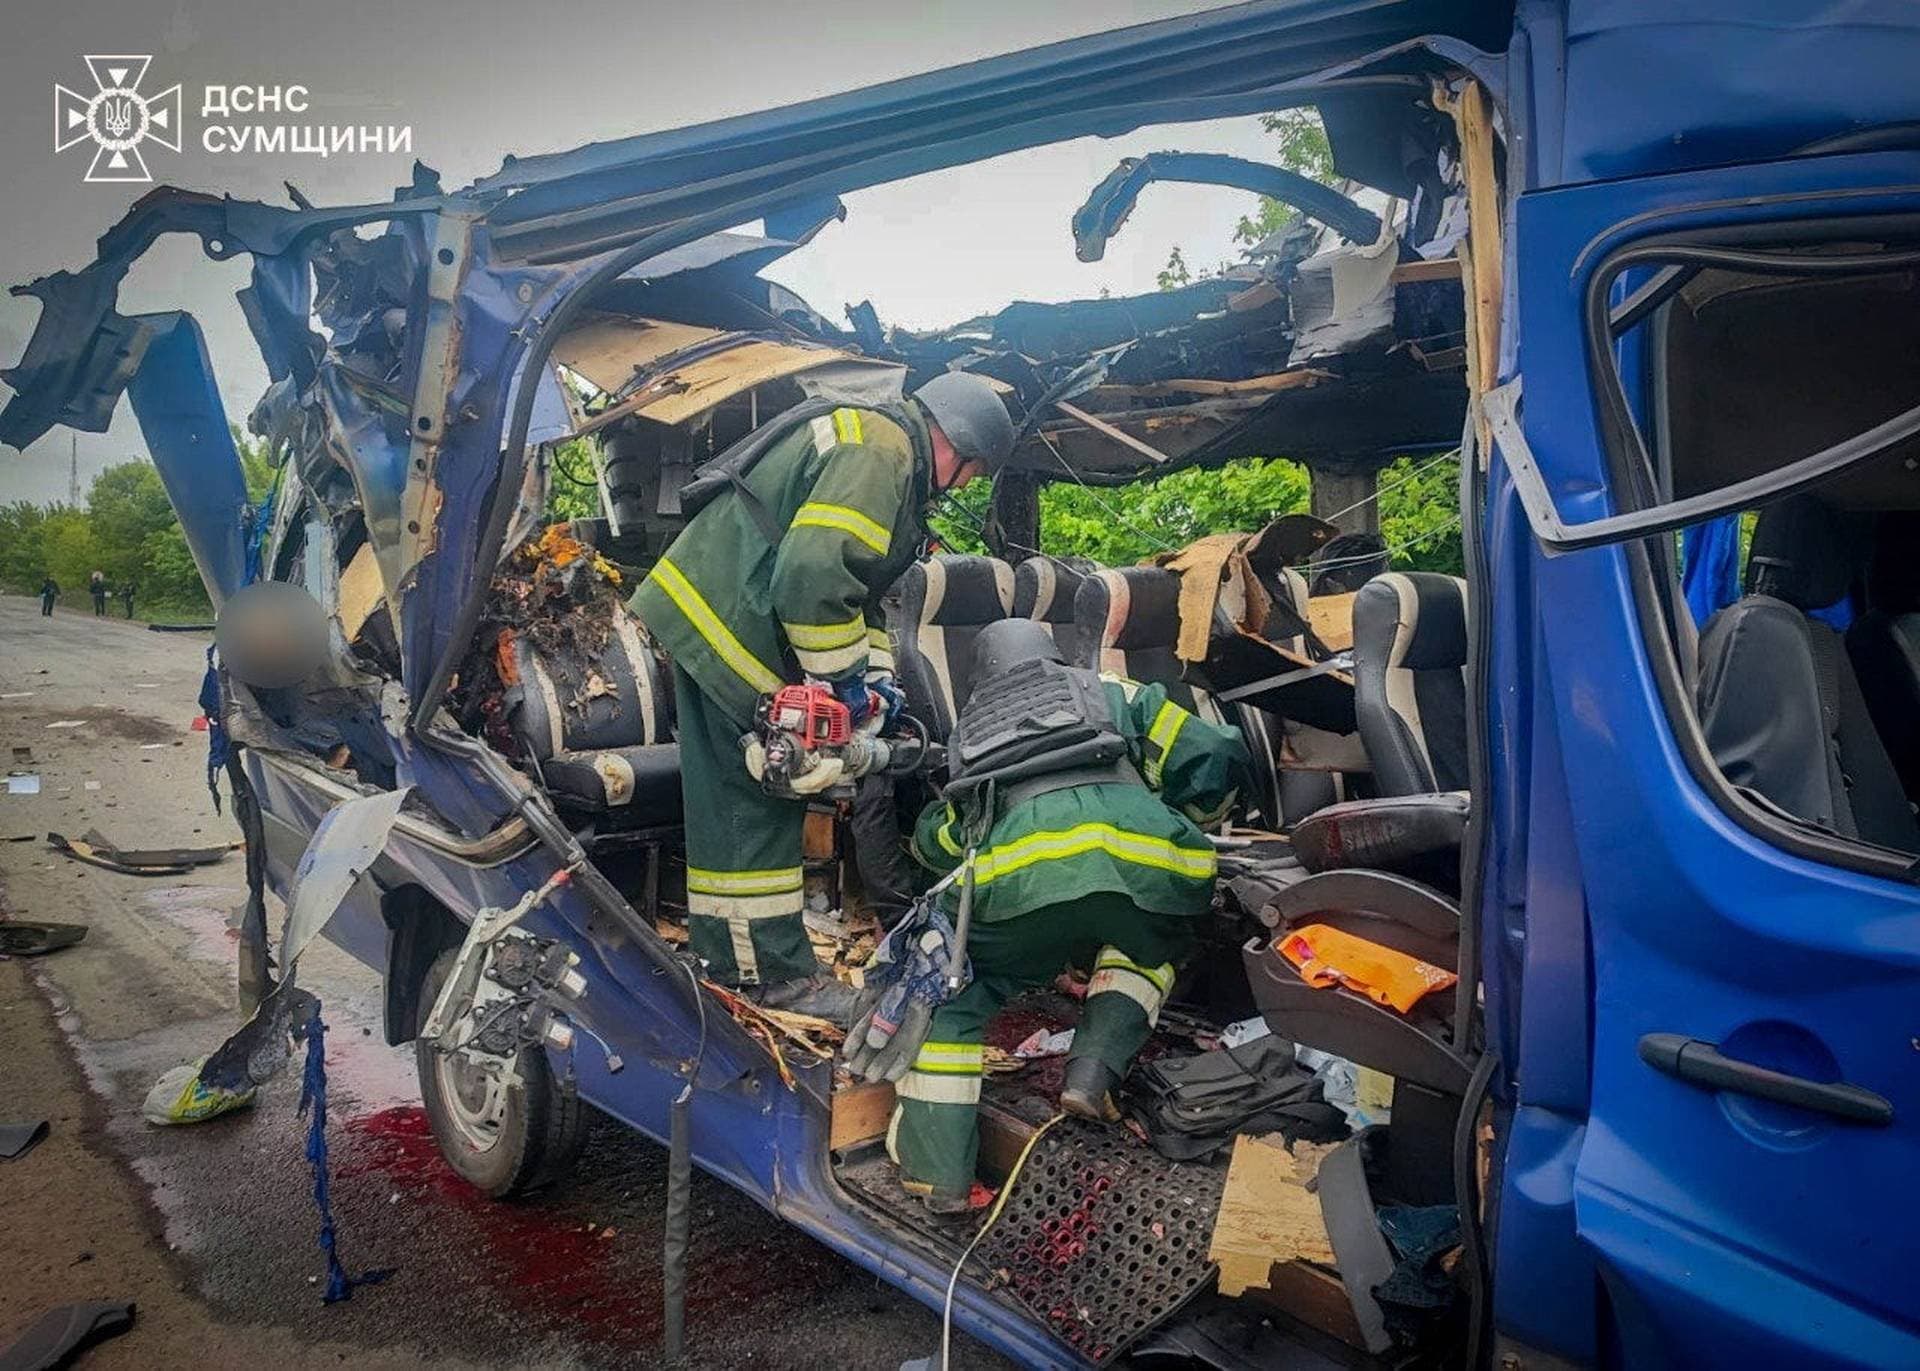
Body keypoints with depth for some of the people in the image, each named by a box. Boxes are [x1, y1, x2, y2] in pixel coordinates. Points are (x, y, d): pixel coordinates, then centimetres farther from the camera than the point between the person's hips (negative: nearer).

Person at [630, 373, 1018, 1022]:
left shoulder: (882, 453, 20)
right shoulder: (881, 450, -15)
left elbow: (860, 582, 23)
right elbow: (815, 572, -28)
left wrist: (874, 674, 11)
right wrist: (845, 679, -17)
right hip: (730, 622, -11)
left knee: (725, 796, 15)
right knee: (761, 801, -5)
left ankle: (725, 957, 25)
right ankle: (777, 973, 4)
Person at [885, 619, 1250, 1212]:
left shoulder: (967, 730, 38)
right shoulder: (1109, 693, 34)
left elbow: (935, 841, 45)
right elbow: (1217, 759, 27)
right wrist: (1190, 826, 45)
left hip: (1015, 868, 0)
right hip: (1146, 858, 1)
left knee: (947, 994, 20)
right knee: (1149, 948, 33)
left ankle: (937, 1170, 9)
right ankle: (1094, 1069, 12)